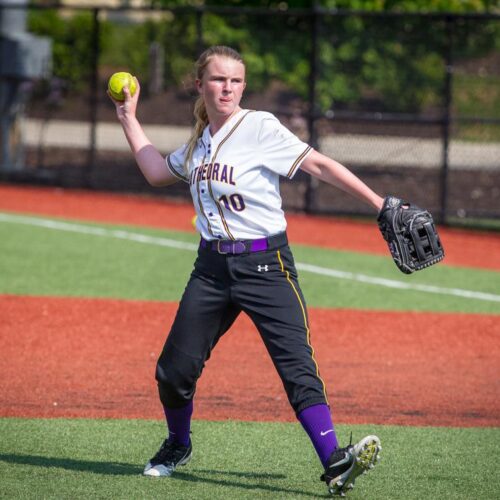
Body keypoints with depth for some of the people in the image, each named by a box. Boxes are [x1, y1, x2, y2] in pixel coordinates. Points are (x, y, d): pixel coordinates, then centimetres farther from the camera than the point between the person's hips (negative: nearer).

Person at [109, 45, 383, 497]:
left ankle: (335, 463, -24)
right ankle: (178, 447, 33)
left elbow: (320, 165, -11)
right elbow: (157, 172, 27)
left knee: (297, 367, -17)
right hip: (212, 267, 6)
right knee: (173, 371, 6)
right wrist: (129, 118, 29)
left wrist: (378, 203, -16)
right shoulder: (200, 140, 12)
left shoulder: (261, 128, -7)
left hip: (265, 264, -5)